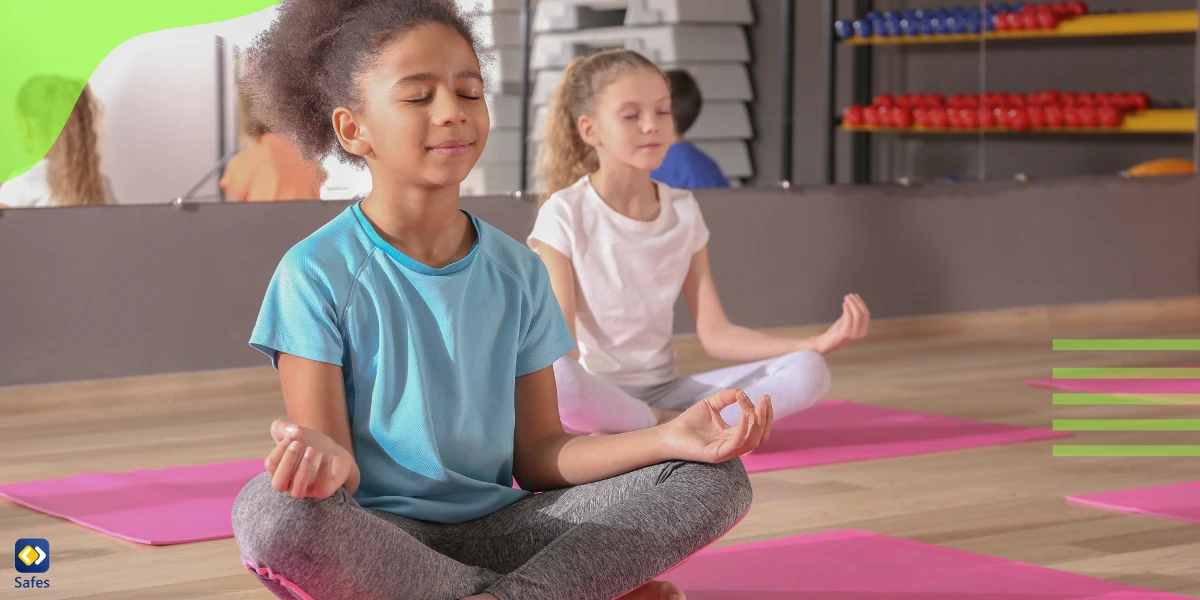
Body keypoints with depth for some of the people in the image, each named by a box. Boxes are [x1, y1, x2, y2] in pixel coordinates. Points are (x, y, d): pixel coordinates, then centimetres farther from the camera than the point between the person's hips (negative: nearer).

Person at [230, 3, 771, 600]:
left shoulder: (517, 271, 8)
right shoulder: (318, 274, -6)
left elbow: (537, 455, 6)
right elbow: (337, 481, -11)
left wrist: (669, 439, -10)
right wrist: (329, 460, -37)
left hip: (494, 526, 4)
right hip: (377, 538, -3)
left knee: (716, 479, -9)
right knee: (269, 511, -39)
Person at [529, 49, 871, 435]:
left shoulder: (683, 212, 8)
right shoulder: (564, 215, -7)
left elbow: (716, 335, 5)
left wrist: (818, 344, -8)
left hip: (664, 393, 5)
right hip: (596, 398, -5)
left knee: (807, 372, -16)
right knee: (549, 374, -41)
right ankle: (672, 426, -18)